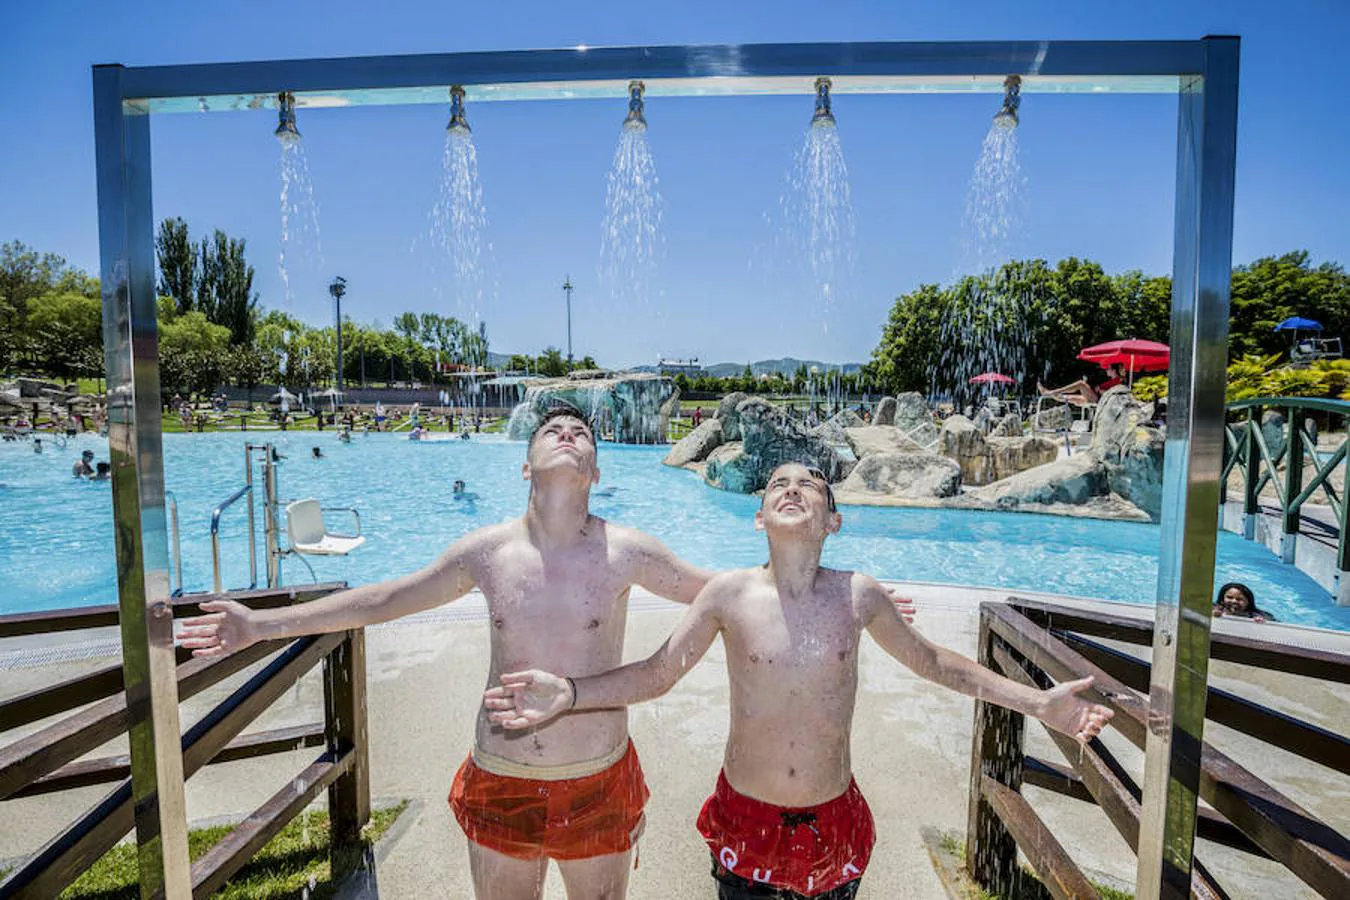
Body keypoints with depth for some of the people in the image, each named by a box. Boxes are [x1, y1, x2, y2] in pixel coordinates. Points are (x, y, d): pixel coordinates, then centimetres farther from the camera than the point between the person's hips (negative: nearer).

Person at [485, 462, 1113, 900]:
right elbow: (657, 673, -7)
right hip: (746, 820, -1)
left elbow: (931, 661, 4)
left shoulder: (858, 595, -10)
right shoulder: (729, 595, -15)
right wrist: (568, 693, -19)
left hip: (834, 820, 2)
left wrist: (1040, 702, 2)